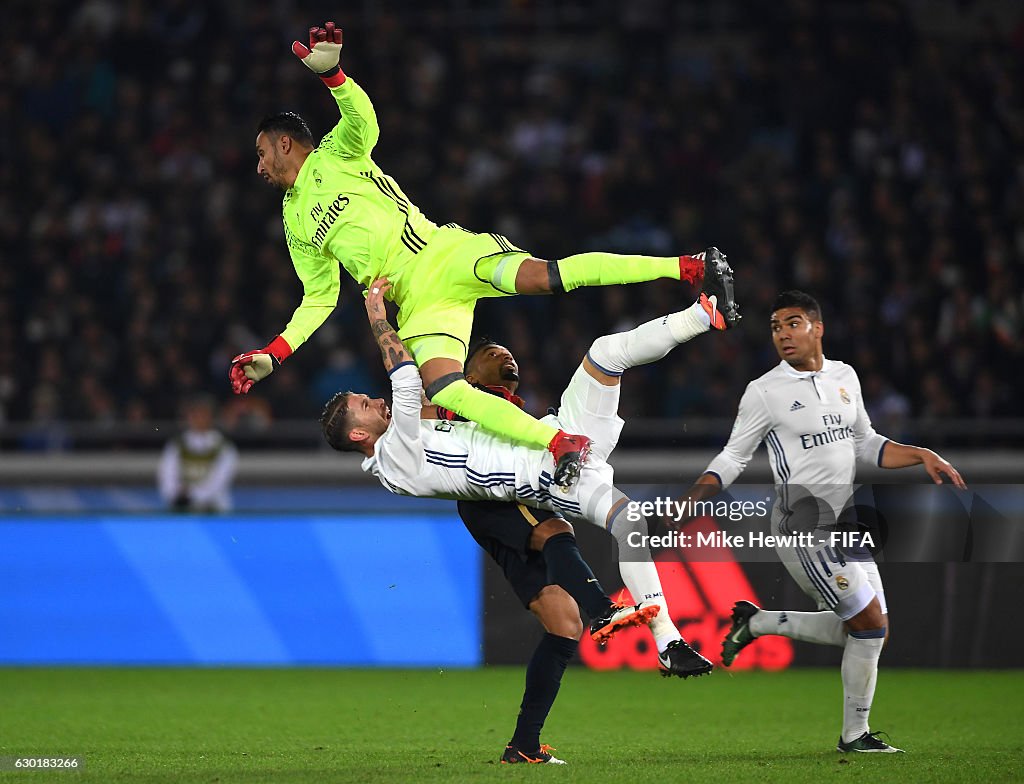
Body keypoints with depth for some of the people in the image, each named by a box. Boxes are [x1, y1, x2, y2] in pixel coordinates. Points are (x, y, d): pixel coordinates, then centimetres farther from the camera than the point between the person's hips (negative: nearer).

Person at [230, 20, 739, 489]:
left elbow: (362, 118, -13)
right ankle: (561, 444, -30)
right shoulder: (296, 225, 25)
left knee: (543, 276, -30)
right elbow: (319, 300, 27)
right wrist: (272, 355, 16)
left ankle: (690, 267, -35)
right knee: (442, 391, -23)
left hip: (442, 255, -5)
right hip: (417, 303, 5)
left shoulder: (334, 156, 9)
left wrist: (330, 73, -33)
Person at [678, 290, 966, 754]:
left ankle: (758, 623, 17)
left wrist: (922, 455, 9)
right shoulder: (764, 392, -7)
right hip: (804, 528, -7)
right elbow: (733, 458, -1)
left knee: (864, 630, 6)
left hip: (846, 522, 7)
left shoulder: (844, 377, 10)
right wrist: (689, 502, -14)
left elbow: (865, 445, 21)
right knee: (871, 623, -11)